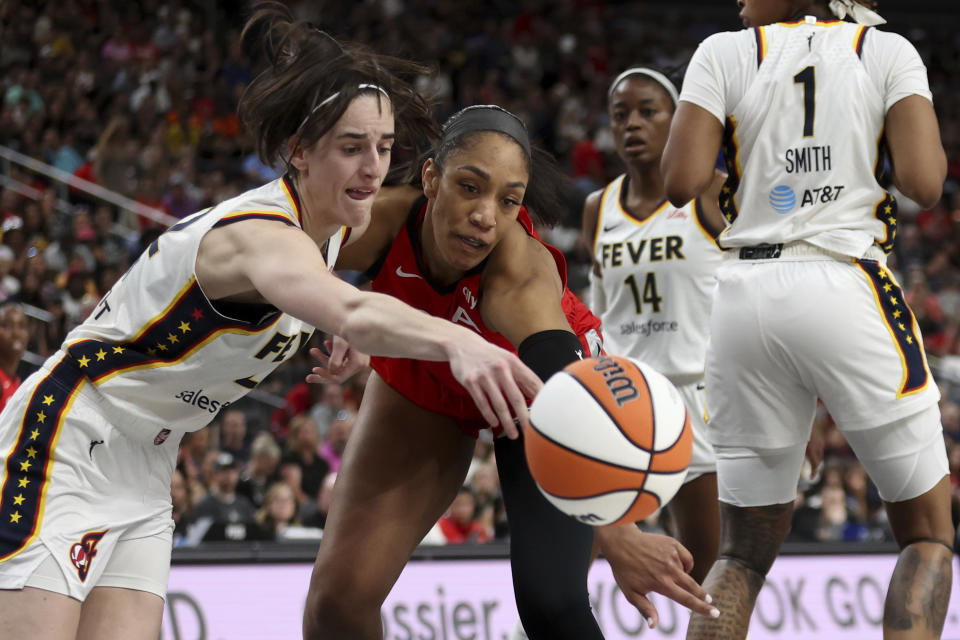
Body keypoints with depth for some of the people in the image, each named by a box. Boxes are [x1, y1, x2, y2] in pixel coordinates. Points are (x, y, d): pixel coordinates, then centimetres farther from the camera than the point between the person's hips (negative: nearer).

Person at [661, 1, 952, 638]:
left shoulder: (726, 53, 7)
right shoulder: (888, 52, 5)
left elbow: (680, 182, -2)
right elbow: (925, 182, -7)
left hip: (746, 297, 2)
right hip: (850, 292, -2)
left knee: (745, 552, 13)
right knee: (928, 533, 10)